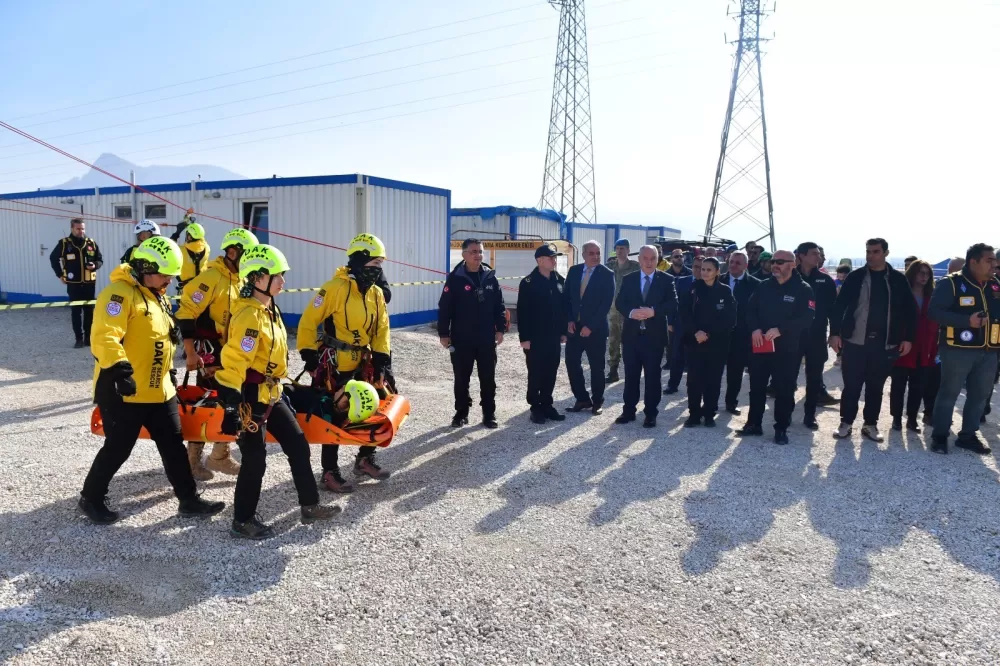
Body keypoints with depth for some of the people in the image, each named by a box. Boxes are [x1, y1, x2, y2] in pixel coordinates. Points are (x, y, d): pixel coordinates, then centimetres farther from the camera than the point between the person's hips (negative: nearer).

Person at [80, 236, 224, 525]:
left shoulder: (158, 296, 15)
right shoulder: (120, 293, -16)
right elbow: (104, 337, -29)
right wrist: (119, 369, -39)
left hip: (159, 389, 9)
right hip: (124, 391, -9)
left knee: (173, 446, 11)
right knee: (118, 449, 4)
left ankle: (189, 500, 20)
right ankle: (91, 498, 27)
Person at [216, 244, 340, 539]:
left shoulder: (268, 309, 10)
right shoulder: (249, 315, -22)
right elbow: (234, 362, -26)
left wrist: (281, 387, 25)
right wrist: (231, 406, -27)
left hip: (270, 394, 10)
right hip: (250, 397, -10)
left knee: (298, 446, 12)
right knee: (255, 461, 0)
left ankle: (310, 506, 24)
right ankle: (243, 522, 17)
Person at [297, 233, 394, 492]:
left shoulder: (376, 294, 5)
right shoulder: (335, 288, -18)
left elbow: (381, 329, 9)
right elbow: (308, 322, -14)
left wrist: (382, 361, 0)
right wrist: (309, 356, -13)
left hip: (362, 362, 7)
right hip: (334, 364, -7)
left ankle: (365, 459, 28)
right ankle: (330, 472, 14)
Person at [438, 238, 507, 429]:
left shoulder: (490, 277, 4)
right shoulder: (455, 278, -6)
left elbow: (499, 305, 9)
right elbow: (444, 308, -6)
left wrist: (500, 329, 4)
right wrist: (444, 333, -8)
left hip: (487, 339, 3)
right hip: (461, 339, -2)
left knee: (488, 378, 8)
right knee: (462, 378, 8)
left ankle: (489, 413, 18)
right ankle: (461, 412, 21)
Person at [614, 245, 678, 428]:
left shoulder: (666, 280, 1)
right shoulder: (628, 279, 8)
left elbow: (673, 305, -8)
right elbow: (619, 302, 1)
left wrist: (653, 311, -22)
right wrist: (631, 312, -19)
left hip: (654, 335, -2)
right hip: (631, 334, 2)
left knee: (653, 375, 4)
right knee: (631, 374, 8)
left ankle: (651, 414, 12)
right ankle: (629, 410, 18)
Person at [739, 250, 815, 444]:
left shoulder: (803, 290, -4)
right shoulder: (764, 286, 9)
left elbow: (806, 318, -13)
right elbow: (750, 308, 8)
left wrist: (781, 330, -23)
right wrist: (754, 329, -12)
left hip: (787, 349, -4)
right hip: (760, 346, 4)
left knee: (784, 390, 3)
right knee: (756, 387, 11)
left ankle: (781, 429, 14)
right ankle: (754, 424, 22)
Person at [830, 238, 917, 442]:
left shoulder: (898, 279, 4)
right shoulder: (855, 276, 0)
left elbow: (909, 310, 7)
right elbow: (839, 306, -1)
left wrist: (907, 338, 2)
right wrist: (835, 332, -7)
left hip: (884, 344, 1)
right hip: (855, 341, -1)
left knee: (876, 387, 9)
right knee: (851, 385, 2)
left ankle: (870, 425, 21)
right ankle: (846, 423, 15)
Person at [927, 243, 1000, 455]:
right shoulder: (950, 283, -7)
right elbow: (935, 311, -15)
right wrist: (967, 321, -22)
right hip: (958, 349, -6)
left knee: (980, 395, 11)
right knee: (949, 393, 1)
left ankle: (968, 435, 24)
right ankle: (939, 436, 10)